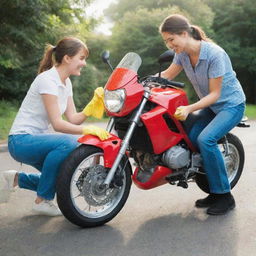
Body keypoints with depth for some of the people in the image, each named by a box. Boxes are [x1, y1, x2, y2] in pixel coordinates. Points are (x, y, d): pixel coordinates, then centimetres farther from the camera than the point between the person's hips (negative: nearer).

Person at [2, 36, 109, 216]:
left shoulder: (66, 83, 9)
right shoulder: (47, 80, -18)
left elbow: (73, 119, 2)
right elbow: (57, 124, -24)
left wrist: (94, 103, -11)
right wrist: (88, 130, -34)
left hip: (39, 138, 9)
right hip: (21, 140, -9)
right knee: (67, 143, -33)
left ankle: (18, 178, 19)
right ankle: (42, 201, -16)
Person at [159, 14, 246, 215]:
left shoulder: (214, 54, -27)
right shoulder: (182, 53, -6)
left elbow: (215, 93, -23)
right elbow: (167, 75, 7)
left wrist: (189, 109, -35)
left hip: (231, 104, -7)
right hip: (210, 106, 7)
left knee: (205, 139, -27)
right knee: (190, 139, -13)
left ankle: (225, 196, -12)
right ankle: (215, 193, 3)